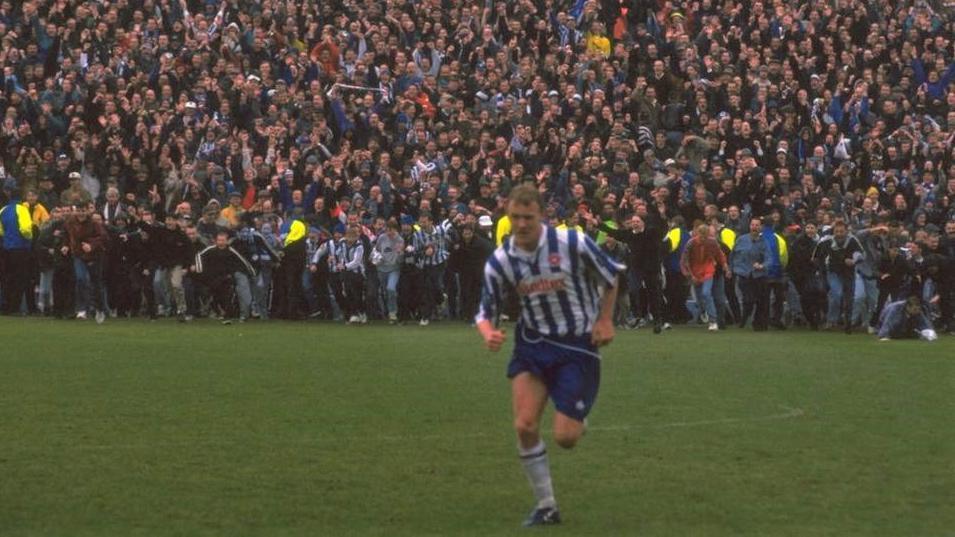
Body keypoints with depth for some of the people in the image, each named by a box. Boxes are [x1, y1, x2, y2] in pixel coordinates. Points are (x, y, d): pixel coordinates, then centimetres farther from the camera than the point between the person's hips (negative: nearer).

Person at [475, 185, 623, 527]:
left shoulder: (573, 243, -15)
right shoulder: (500, 261, -7)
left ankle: (577, 421, 32)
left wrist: (605, 320, -4)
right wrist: (489, 333, -21)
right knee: (525, 426, -13)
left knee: (565, 438, -9)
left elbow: (610, 277, 2)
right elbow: (486, 311, 1)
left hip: (578, 346, -3)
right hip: (532, 344, 3)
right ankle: (546, 506, 3)